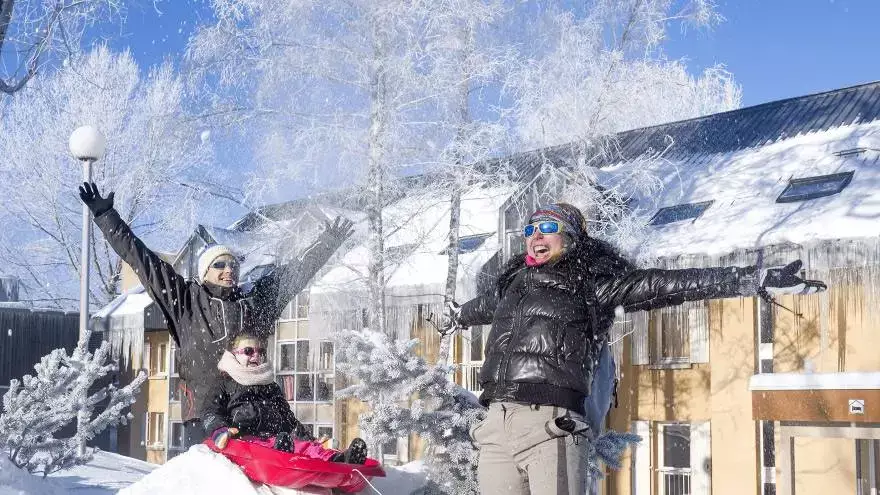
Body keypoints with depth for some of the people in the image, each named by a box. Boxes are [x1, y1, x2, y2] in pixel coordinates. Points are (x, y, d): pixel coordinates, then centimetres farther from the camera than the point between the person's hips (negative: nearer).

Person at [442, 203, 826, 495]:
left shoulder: (592, 283, 7)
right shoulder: (513, 282, 24)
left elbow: (669, 285, 0)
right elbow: (484, 306, 48)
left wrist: (758, 279, -5)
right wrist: (456, 317, 69)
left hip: (551, 424, -6)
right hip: (496, 425, 6)